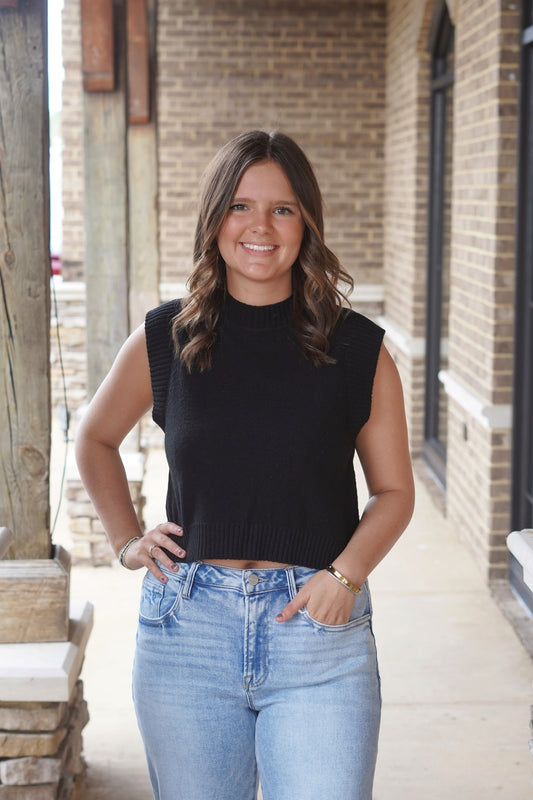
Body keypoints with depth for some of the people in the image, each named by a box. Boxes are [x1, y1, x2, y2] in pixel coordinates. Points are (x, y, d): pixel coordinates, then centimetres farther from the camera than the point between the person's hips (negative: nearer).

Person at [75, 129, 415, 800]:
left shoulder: (358, 350, 1)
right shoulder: (165, 341, 4)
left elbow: (393, 491, 8)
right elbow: (95, 440, 21)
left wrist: (345, 574, -8)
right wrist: (126, 540, 10)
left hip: (318, 628, -1)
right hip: (186, 627, 2)